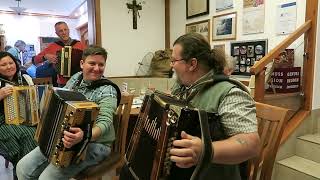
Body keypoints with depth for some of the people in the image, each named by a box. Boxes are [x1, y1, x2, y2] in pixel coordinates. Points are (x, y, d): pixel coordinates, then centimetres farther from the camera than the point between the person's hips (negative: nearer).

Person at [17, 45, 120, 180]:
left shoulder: (107, 90, -18)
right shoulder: (76, 78, 3)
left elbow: (105, 123, -31)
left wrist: (84, 136, -47)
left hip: (94, 144, -7)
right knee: (23, 168, 1)